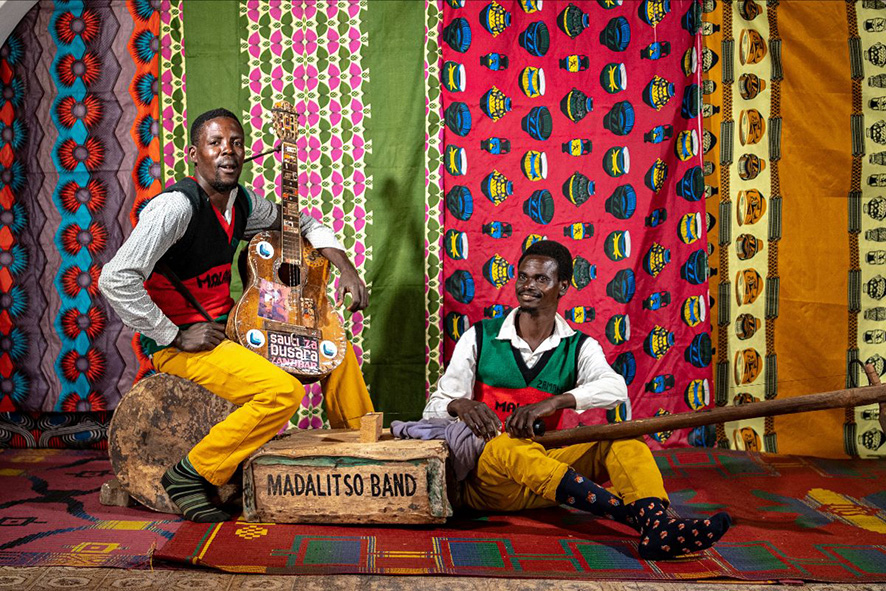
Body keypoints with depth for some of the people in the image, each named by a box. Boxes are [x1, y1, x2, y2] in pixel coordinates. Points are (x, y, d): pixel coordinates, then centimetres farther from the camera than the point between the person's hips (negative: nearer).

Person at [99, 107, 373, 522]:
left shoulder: (243, 203, 4)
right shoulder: (177, 205, -20)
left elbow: (302, 223, 22)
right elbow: (114, 279, -27)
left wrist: (346, 268, 7)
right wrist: (175, 336, -22)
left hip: (228, 331, 9)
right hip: (180, 345, -8)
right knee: (283, 391, -28)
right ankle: (190, 475, -12)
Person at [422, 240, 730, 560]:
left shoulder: (578, 347, 5)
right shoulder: (479, 338, 2)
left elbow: (615, 389, -18)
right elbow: (434, 408, -1)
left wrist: (553, 402, -33)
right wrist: (460, 406, -24)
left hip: (543, 470, 3)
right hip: (484, 476, -2)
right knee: (509, 446, -36)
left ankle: (657, 525, -43)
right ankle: (636, 517, -44)